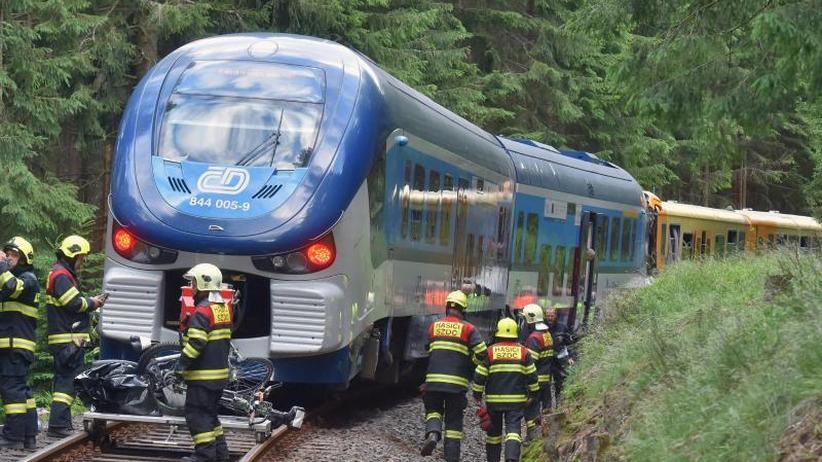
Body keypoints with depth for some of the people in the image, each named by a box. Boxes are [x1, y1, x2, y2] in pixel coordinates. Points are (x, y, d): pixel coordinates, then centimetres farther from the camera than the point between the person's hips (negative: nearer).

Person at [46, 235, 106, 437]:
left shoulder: (63, 274, 21)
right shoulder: (61, 276, -13)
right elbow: (75, 303, -19)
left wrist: (90, 302, 8)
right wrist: (92, 303, -2)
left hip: (65, 338, 11)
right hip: (68, 339, -11)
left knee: (64, 378, 13)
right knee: (68, 379, -12)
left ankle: (63, 423, 18)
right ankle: (58, 424, -15)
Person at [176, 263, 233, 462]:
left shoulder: (202, 312, -18)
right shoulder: (223, 308, 12)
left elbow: (195, 344, -24)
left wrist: (182, 365, -19)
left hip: (203, 375, -10)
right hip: (220, 372, 10)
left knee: (197, 413, -4)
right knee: (210, 412, 18)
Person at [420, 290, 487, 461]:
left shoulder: (434, 326, 8)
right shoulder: (468, 329, -1)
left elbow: (430, 351, 15)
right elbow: (482, 353, -6)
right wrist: (469, 370, 10)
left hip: (434, 378, 1)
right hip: (457, 382, -1)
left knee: (433, 410, 19)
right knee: (454, 421, 8)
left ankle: (432, 433, -12)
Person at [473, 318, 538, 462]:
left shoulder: (490, 351, -3)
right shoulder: (523, 352, 0)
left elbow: (480, 375, -2)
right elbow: (532, 375, 5)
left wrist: (477, 393, 10)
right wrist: (533, 392, 18)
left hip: (494, 399, 0)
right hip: (516, 400, 0)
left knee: (494, 432, 14)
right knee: (514, 429, -6)